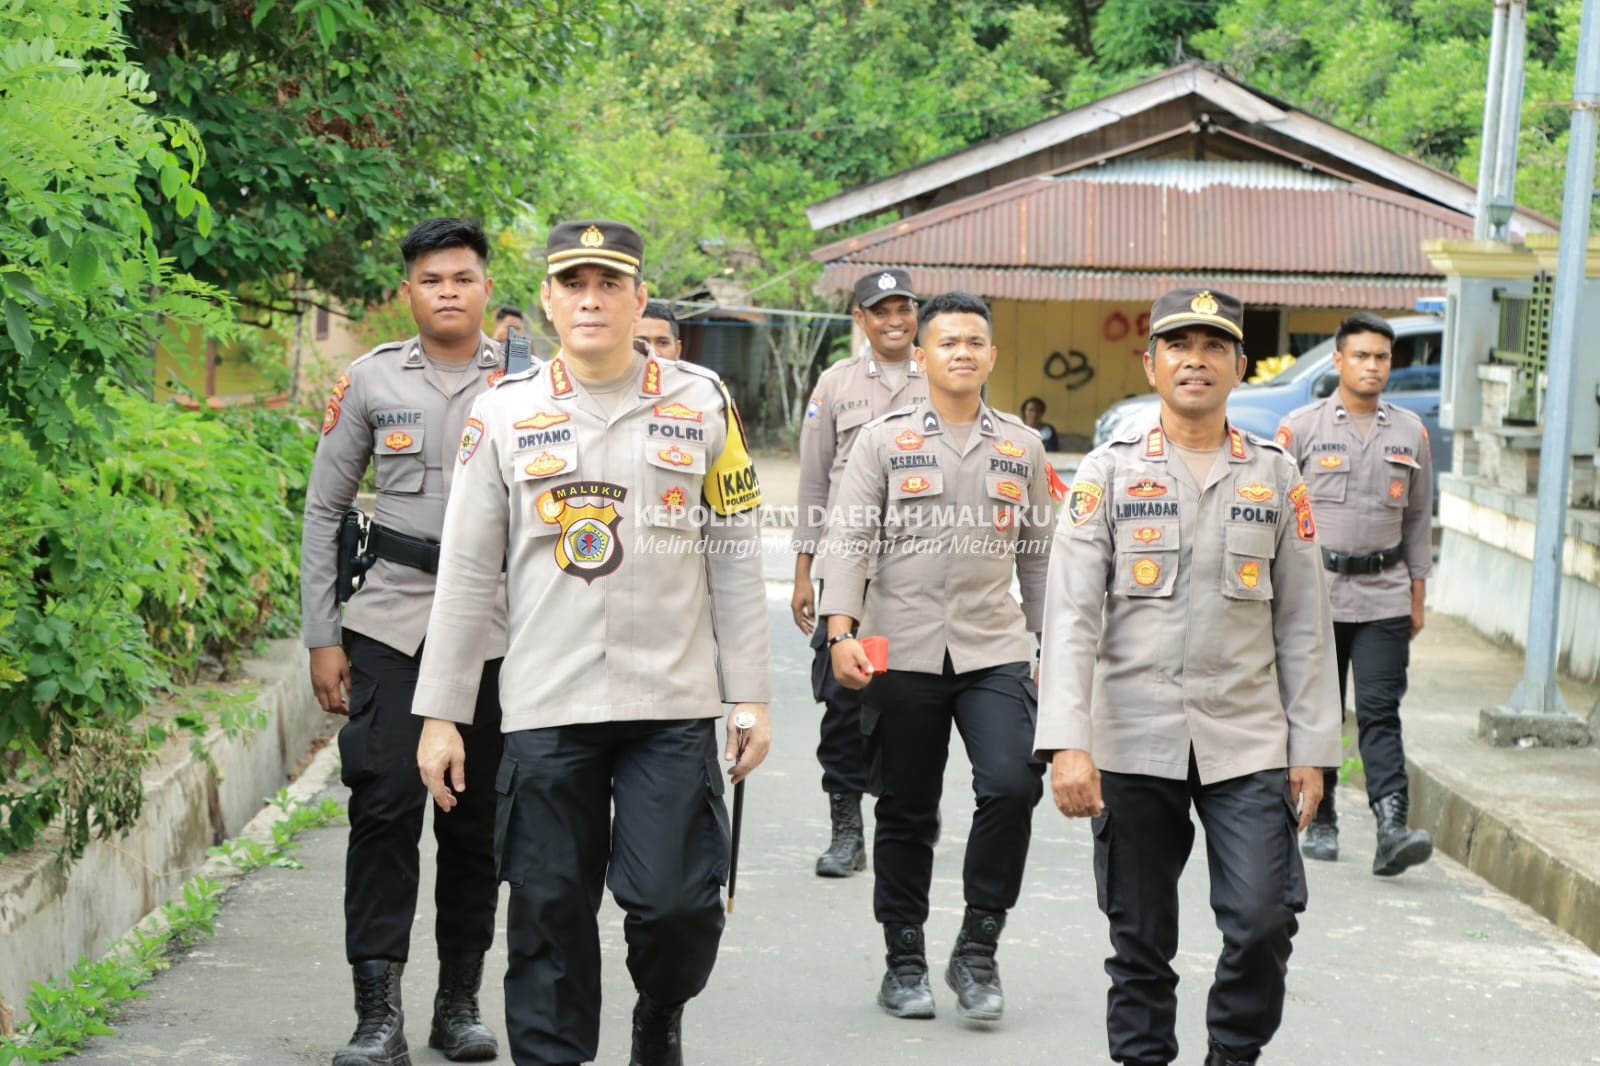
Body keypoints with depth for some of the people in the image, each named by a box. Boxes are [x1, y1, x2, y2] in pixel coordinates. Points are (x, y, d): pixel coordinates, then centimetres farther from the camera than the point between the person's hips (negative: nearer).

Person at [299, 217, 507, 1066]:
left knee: (475, 821, 7)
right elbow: (323, 510, 7)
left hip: (495, 628, 1)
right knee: (384, 808, -8)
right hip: (391, 622, 0)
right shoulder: (370, 381, 3)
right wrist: (321, 638, 2)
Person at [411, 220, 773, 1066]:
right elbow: (464, 574, 6)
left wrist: (751, 697, 4)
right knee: (550, 914, 2)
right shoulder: (503, 415, 5)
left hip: (674, 707, 0)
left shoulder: (701, 403, 6)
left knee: (675, 902, -6)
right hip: (545, 710, 0)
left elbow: (735, 560, 8)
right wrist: (440, 716, 3)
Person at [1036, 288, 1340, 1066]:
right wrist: (1067, 742, -14)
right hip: (1134, 746, -1)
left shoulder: (1275, 477, 8)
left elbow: (1303, 624, 10)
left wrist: (1311, 749, 5)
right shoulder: (1110, 472, 2)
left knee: (1264, 922, -9)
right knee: (1141, 941, 6)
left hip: (1248, 745, 1)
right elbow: (1070, 615, -4)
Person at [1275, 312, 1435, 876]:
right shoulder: (1301, 427, 1)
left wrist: (1417, 597, 11)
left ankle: (1392, 828, -16)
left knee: (1380, 713, -8)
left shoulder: (1410, 432, 8)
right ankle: (1320, 821, 19)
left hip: (1384, 598, 1)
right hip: (1315, 593, -1)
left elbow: (1418, 519, 14)